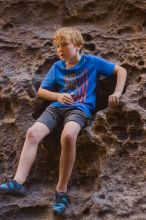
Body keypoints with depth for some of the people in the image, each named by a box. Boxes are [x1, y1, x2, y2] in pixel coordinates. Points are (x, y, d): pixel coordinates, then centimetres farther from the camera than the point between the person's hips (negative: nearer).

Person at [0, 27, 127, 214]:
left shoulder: (92, 62, 7)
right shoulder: (57, 67, 17)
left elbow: (121, 70, 11)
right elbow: (41, 91, 17)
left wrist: (117, 93, -4)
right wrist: (58, 96, -3)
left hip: (80, 108, -4)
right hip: (57, 106, 5)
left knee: (68, 135, -38)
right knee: (32, 133, -24)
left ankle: (62, 190, -29)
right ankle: (18, 182, -29)